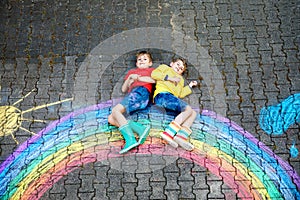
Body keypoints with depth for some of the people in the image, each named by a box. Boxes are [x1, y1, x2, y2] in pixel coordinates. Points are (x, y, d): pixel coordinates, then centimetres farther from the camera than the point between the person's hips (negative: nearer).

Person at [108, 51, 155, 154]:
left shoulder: (151, 70, 27)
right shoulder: (131, 71, 39)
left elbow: (154, 79, 2)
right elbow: (124, 89, 26)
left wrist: (138, 78, 4)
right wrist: (130, 78, 10)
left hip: (141, 91, -6)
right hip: (131, 94, 6)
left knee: (115, 110, -29)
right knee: (111, 119, -16)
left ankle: (130, 139, -41)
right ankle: (141, 129, -31)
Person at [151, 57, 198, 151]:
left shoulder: (180, 79, 42)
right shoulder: (165, 67, 26)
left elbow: (181, 94, 28)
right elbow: (154, 74, 4)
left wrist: (190, 86, 27)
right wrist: (170, 78, 0)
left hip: (173, 98, 7)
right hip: (162, 95, -7)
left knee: (193, 113, -12)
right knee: (188, 109, -25)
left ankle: (180, 136, -35)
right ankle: (169, 133, -39)